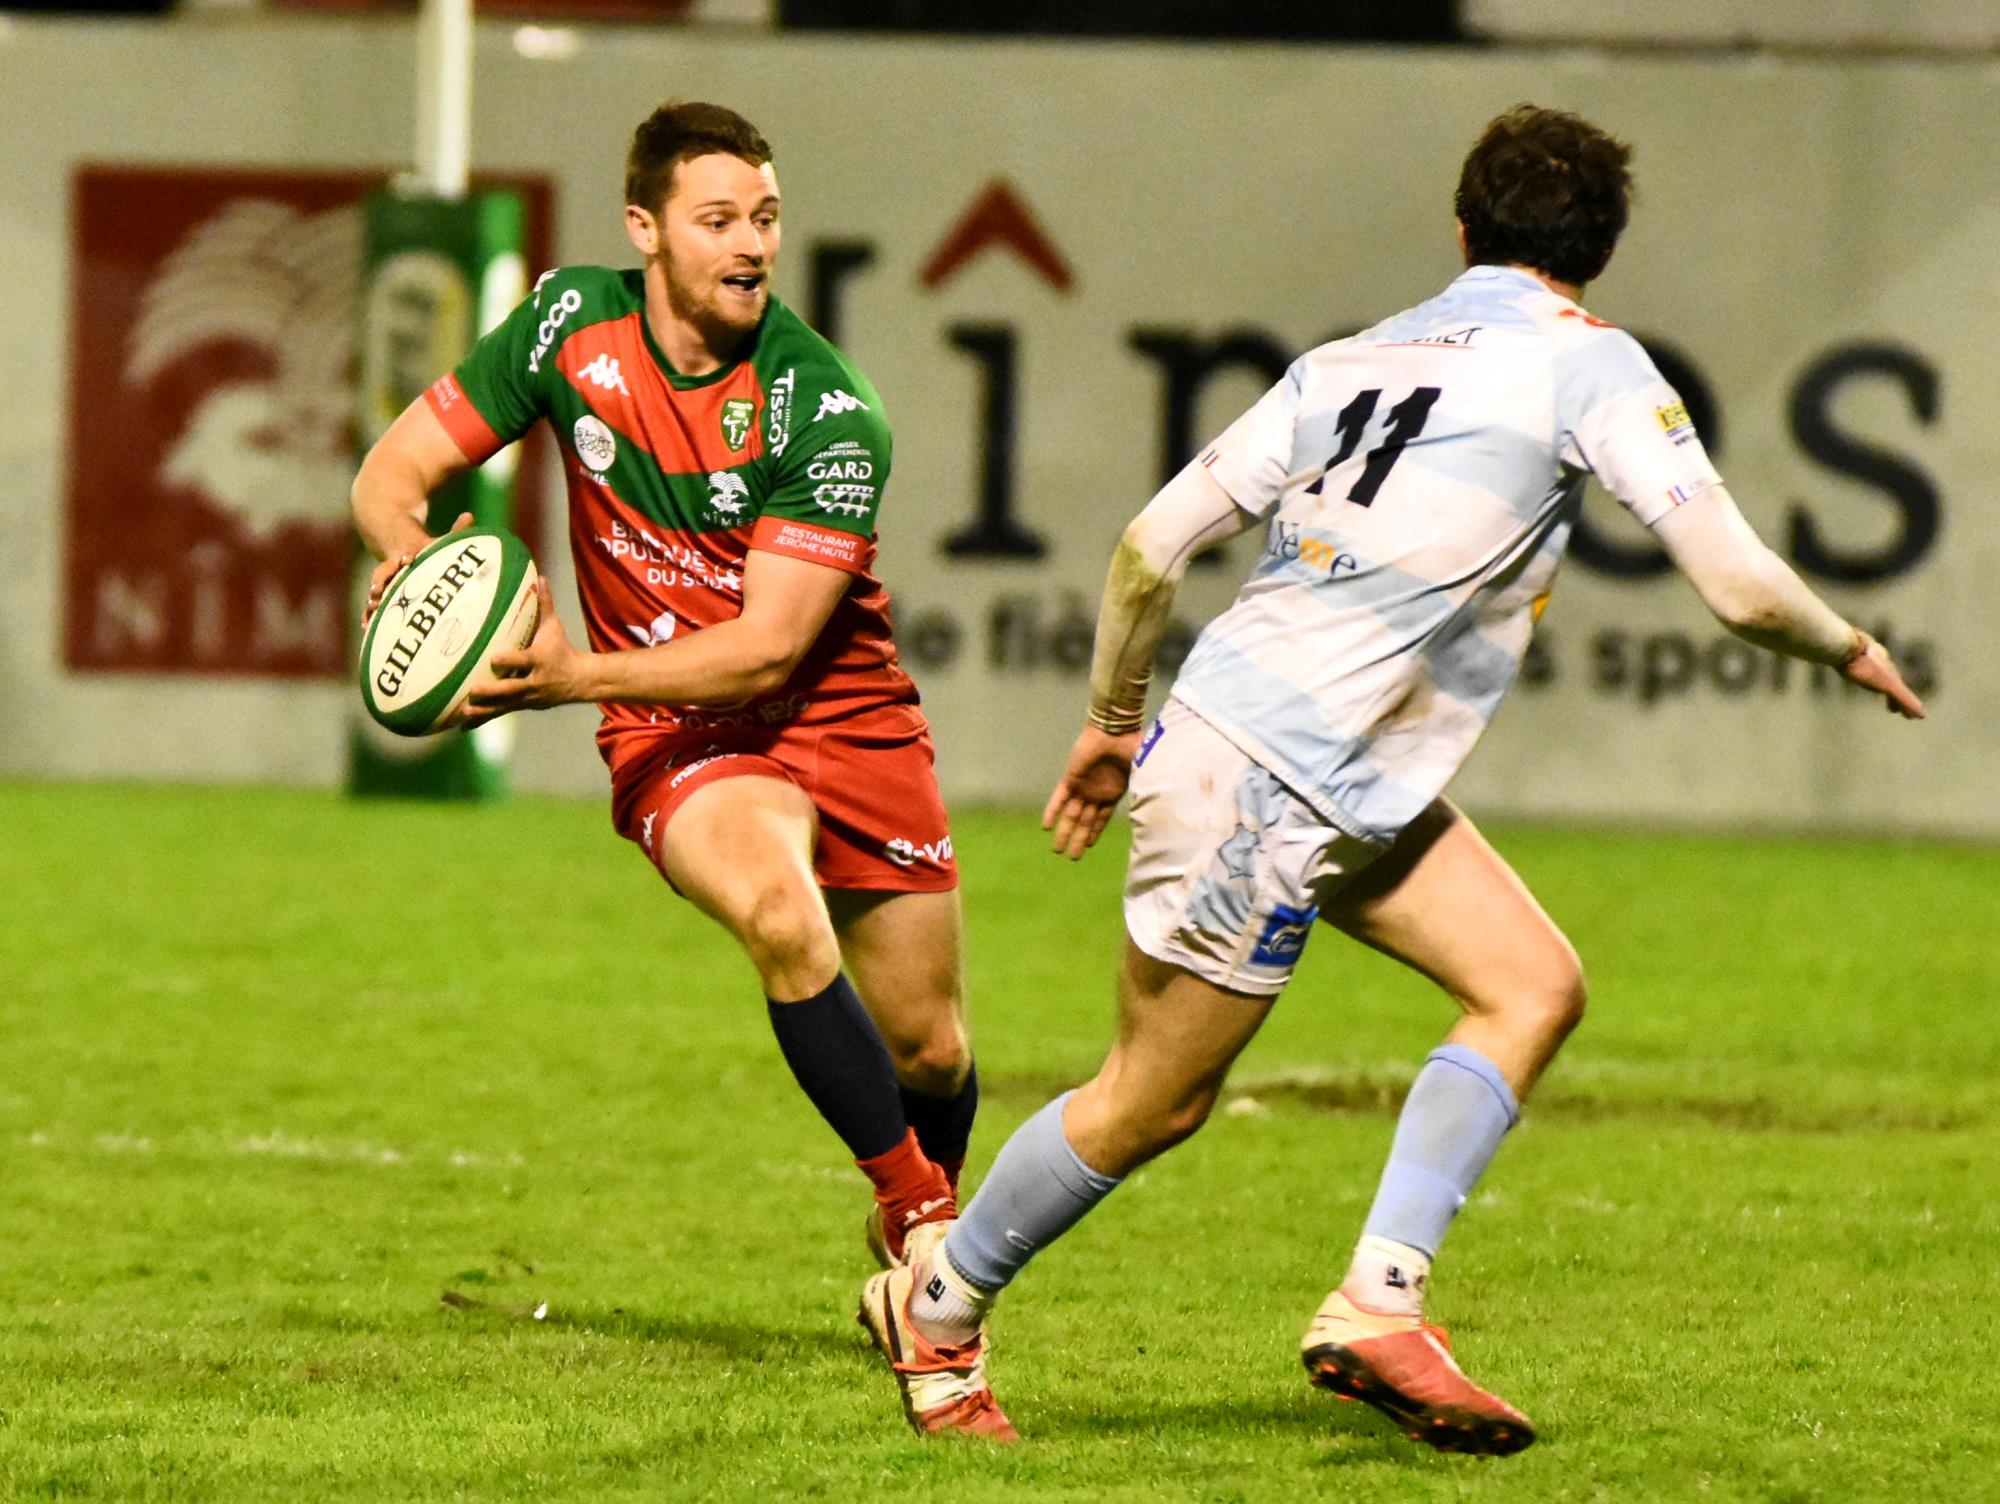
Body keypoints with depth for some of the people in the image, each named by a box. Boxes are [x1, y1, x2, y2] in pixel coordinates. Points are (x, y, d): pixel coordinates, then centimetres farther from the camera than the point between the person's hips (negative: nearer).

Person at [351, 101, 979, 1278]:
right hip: (678, 737, 0)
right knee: (780, 914, -32)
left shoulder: (829, 413, -19)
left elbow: (767, 647, -24)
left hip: (839, 712, 0)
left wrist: (578, 676, -36)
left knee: (928, 1050, 7)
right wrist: (416, 554, -26)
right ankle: (919, 1210, -19)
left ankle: (919, 1238, 41)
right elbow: (392, 474, -2)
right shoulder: (571, 324, -10)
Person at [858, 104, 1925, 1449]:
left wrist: (1112, 722, 24)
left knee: (1536, 985, 6)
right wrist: (1851, 652, 6)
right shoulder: (1588, 364, -8)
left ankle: (1379, 1305, 0)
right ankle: (936, 1309, 22)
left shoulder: (1355, 359, 11)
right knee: (1157, 1100, 5)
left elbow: (1151, 547, 11)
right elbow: (1741, 586, -14)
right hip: (1270, 790, -8)